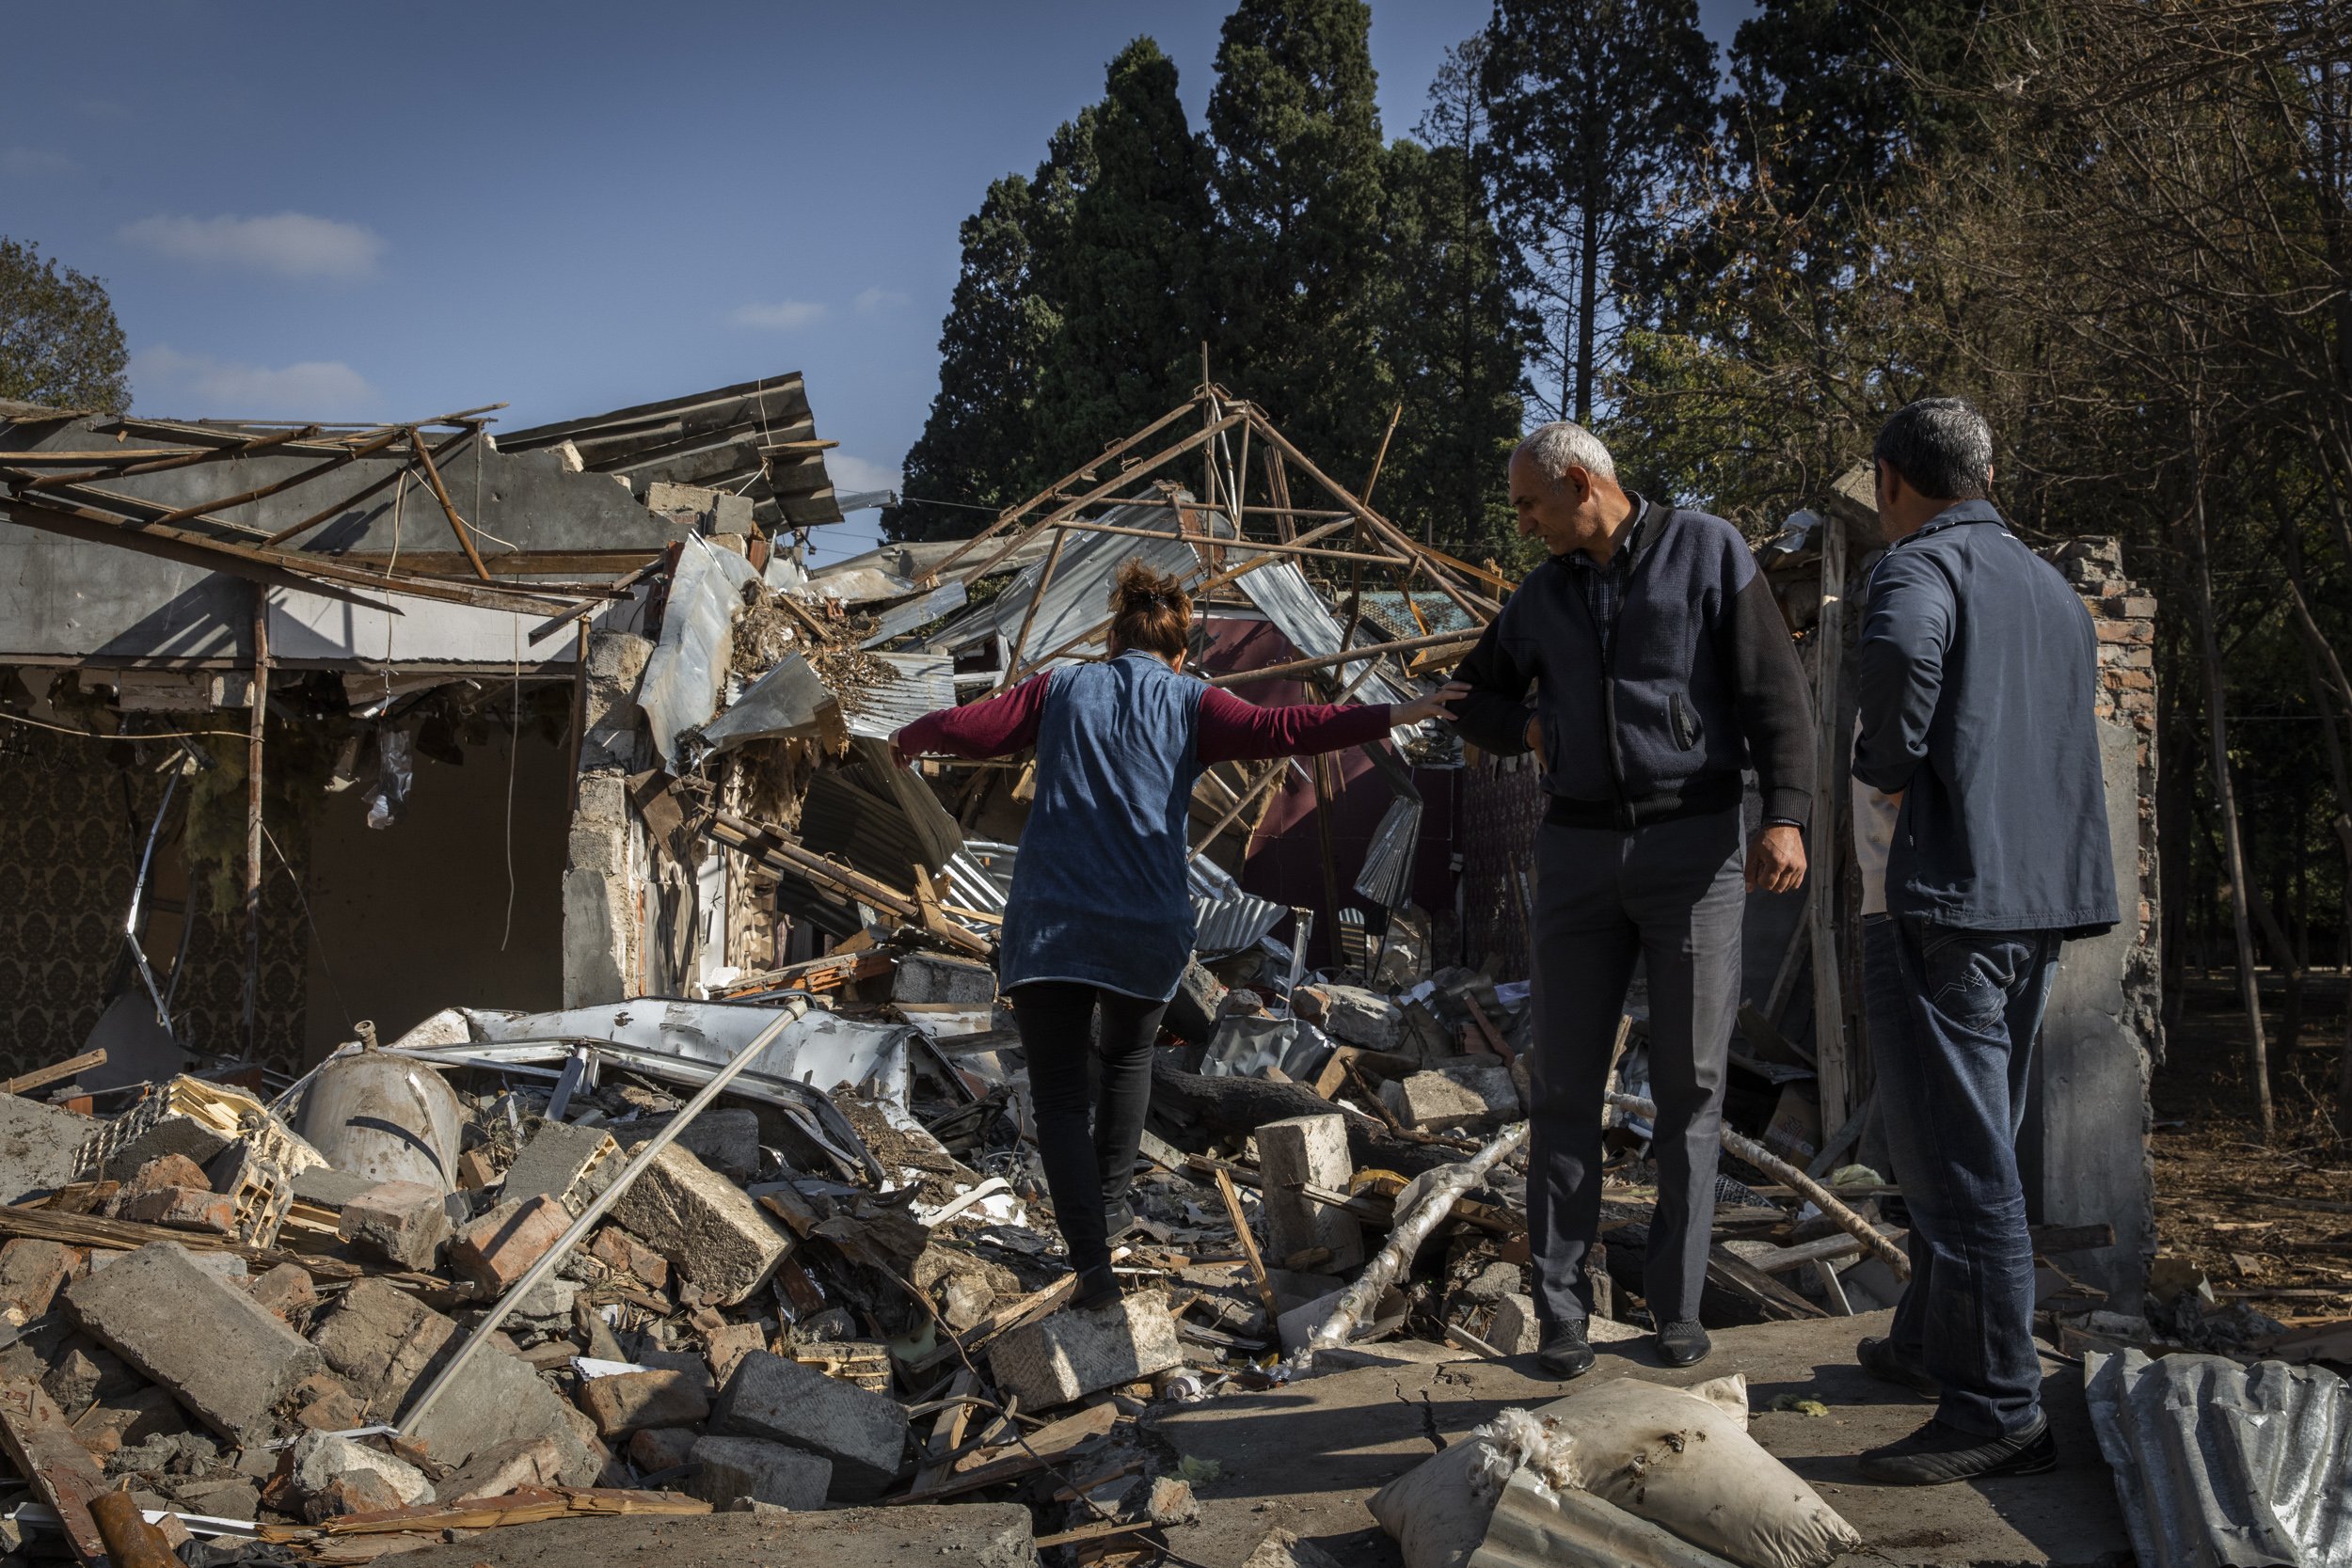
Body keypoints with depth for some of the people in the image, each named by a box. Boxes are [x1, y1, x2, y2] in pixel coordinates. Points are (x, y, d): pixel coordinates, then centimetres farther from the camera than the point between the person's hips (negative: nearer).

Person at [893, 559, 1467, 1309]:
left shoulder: (1062, 691, 8)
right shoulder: (1190, 704, 2)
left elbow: (968, 726, 6)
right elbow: (1279, 730, -11)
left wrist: (908, 740, 27)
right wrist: (1394, 715, -12)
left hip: (1048, 925, 0)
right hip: (1146, 931, 0)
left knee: (1058, 1098, 6)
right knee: (1128, 1057, 29)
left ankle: (1090, 1256, -7)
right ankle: (1107, 1203, 35)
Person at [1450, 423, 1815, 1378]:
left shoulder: (1707, 552, 0)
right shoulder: (1542, 594, 12)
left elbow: (1776, 691, -5)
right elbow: (1475, 697, 24)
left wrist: (1785, 814, -19)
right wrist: (1526, 730, 2)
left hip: (1694, 842, -3)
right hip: (1579, 850, 4)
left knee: (1689, 1085, 1)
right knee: (1564, 1087, 1)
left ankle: (1677, 1305, 12)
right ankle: (1560, 1312, 7)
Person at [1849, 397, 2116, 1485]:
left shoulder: (1924, 563, -8)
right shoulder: (2053, 588, 19)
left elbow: (1897, 645, -32)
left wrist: (1887, 763, -16)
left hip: (1951, 894, -9)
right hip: (2044, 892, 9)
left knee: (1958, 1157, -6)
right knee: (1965, 1139, 20)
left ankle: (1996, 1410, -3)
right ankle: (1930, 1342, 33)